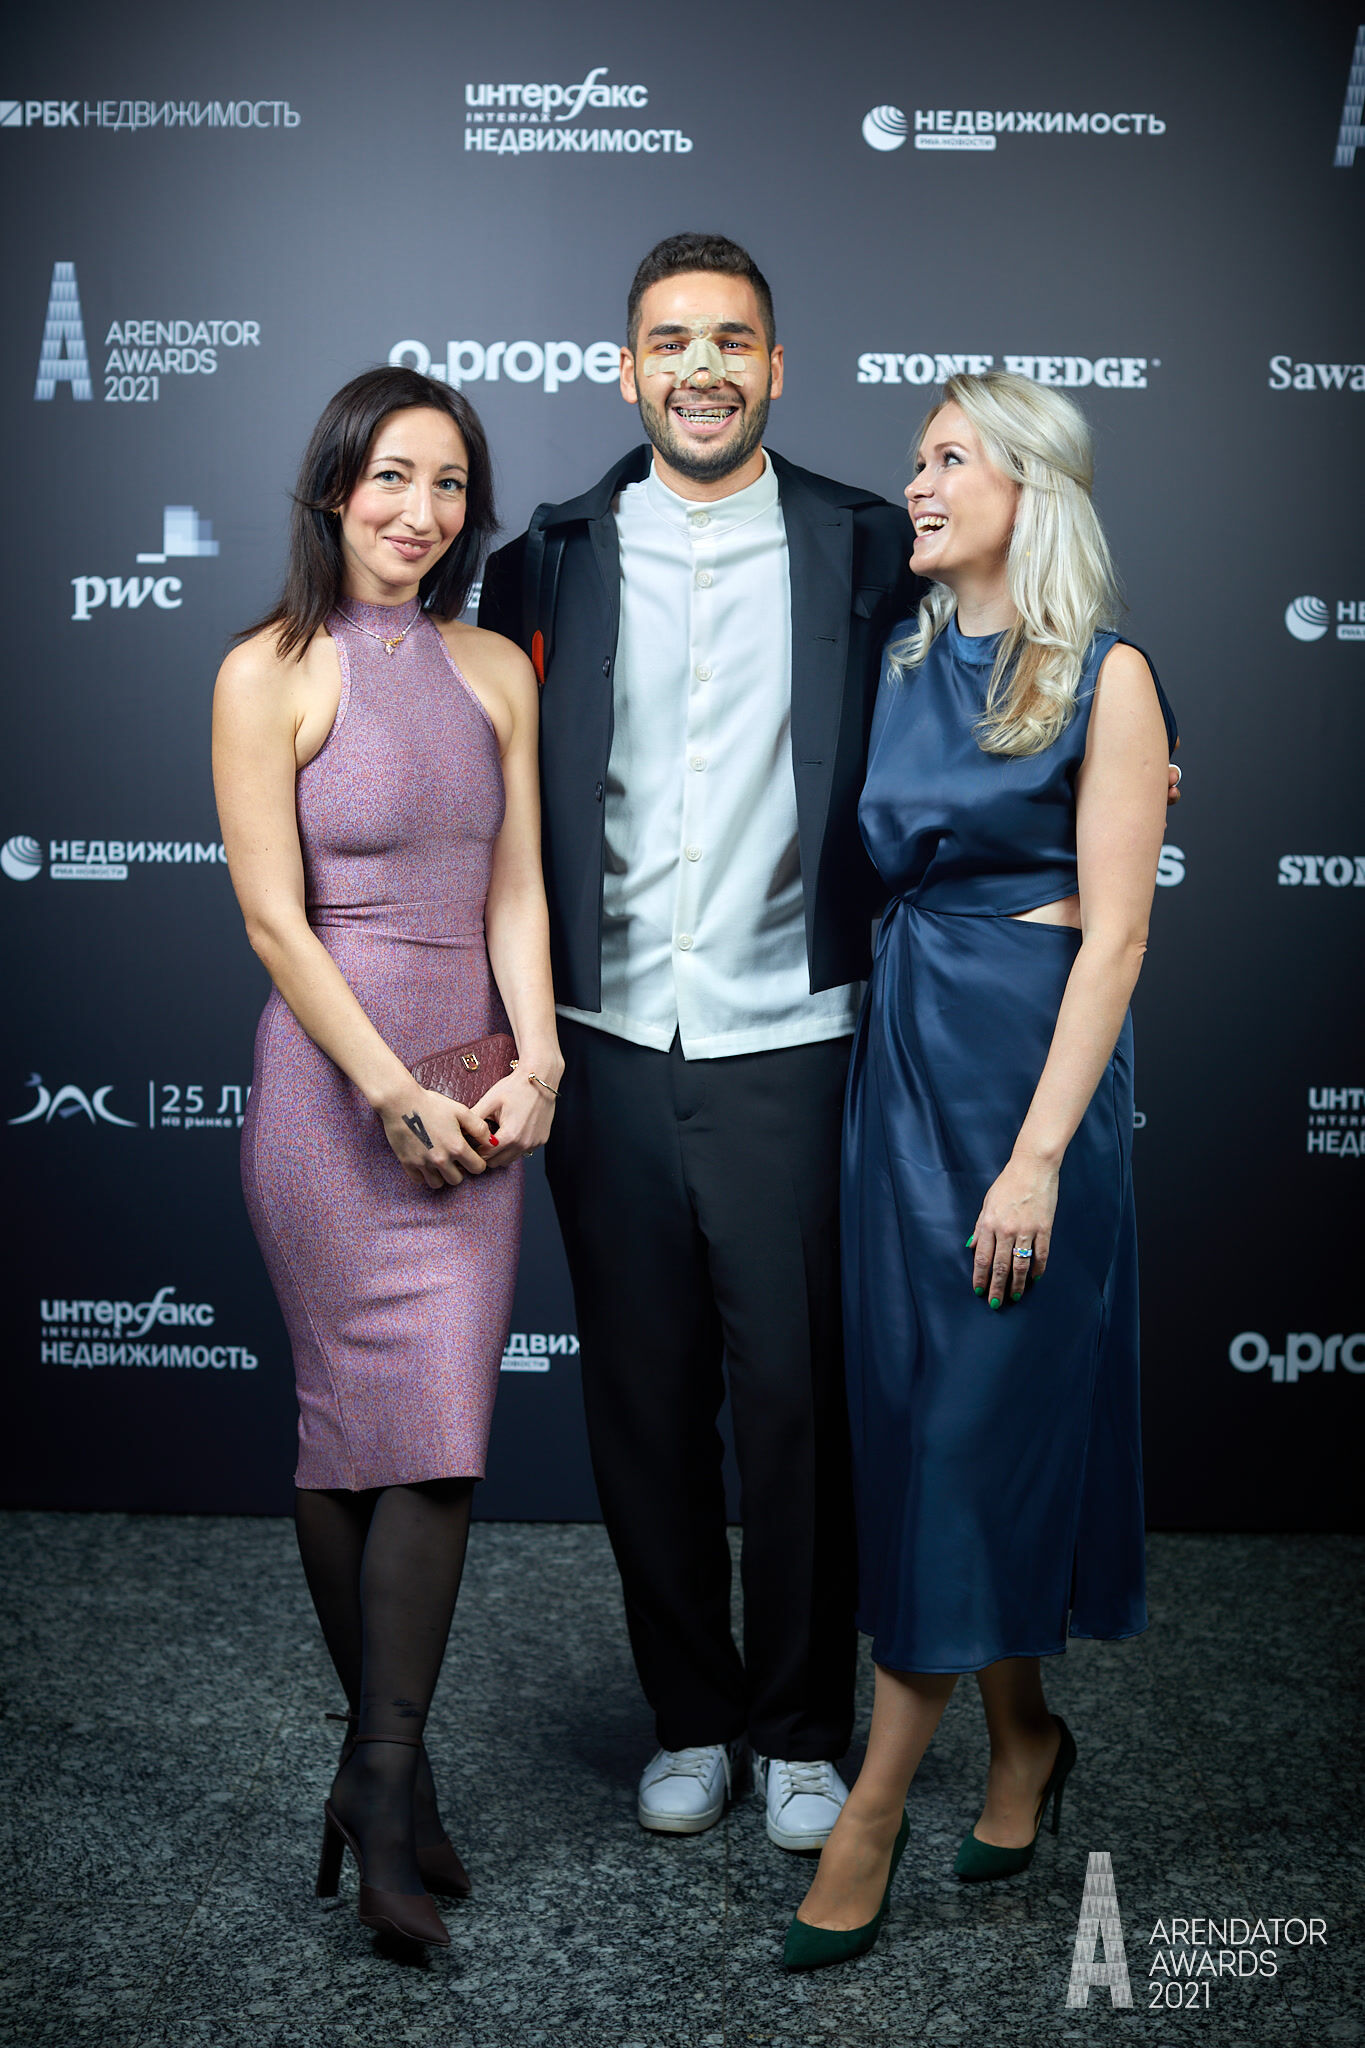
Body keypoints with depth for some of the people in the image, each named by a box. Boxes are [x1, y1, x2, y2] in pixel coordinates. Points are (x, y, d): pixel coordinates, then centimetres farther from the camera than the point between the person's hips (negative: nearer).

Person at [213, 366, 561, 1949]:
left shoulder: (494, 672, 11)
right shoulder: (269, 674, -3)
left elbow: (515, 890, 9)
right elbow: (275, 918, -8)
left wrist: (531, 1060, -6)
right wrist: (398, 1097, -12)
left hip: (471, 1087, 4)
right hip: (331, 1080, -4)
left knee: (441, 1428, -1)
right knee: (361, 1424, 0)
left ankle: (381, 1777, 7)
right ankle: (391, 1773, 14)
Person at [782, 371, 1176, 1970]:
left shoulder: (1105, 679, -7)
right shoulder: (906, 662, 11)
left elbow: (1113, 934, -12)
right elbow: (878, 873, 12)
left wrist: (1039, 1154, -18)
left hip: (1031, 1058, -6)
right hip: (899, 1053, 6)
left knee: (979, 1418, 0)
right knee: (912, 1407, 10)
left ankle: (871, 1815, 8)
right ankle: (1023, 1737, 30)